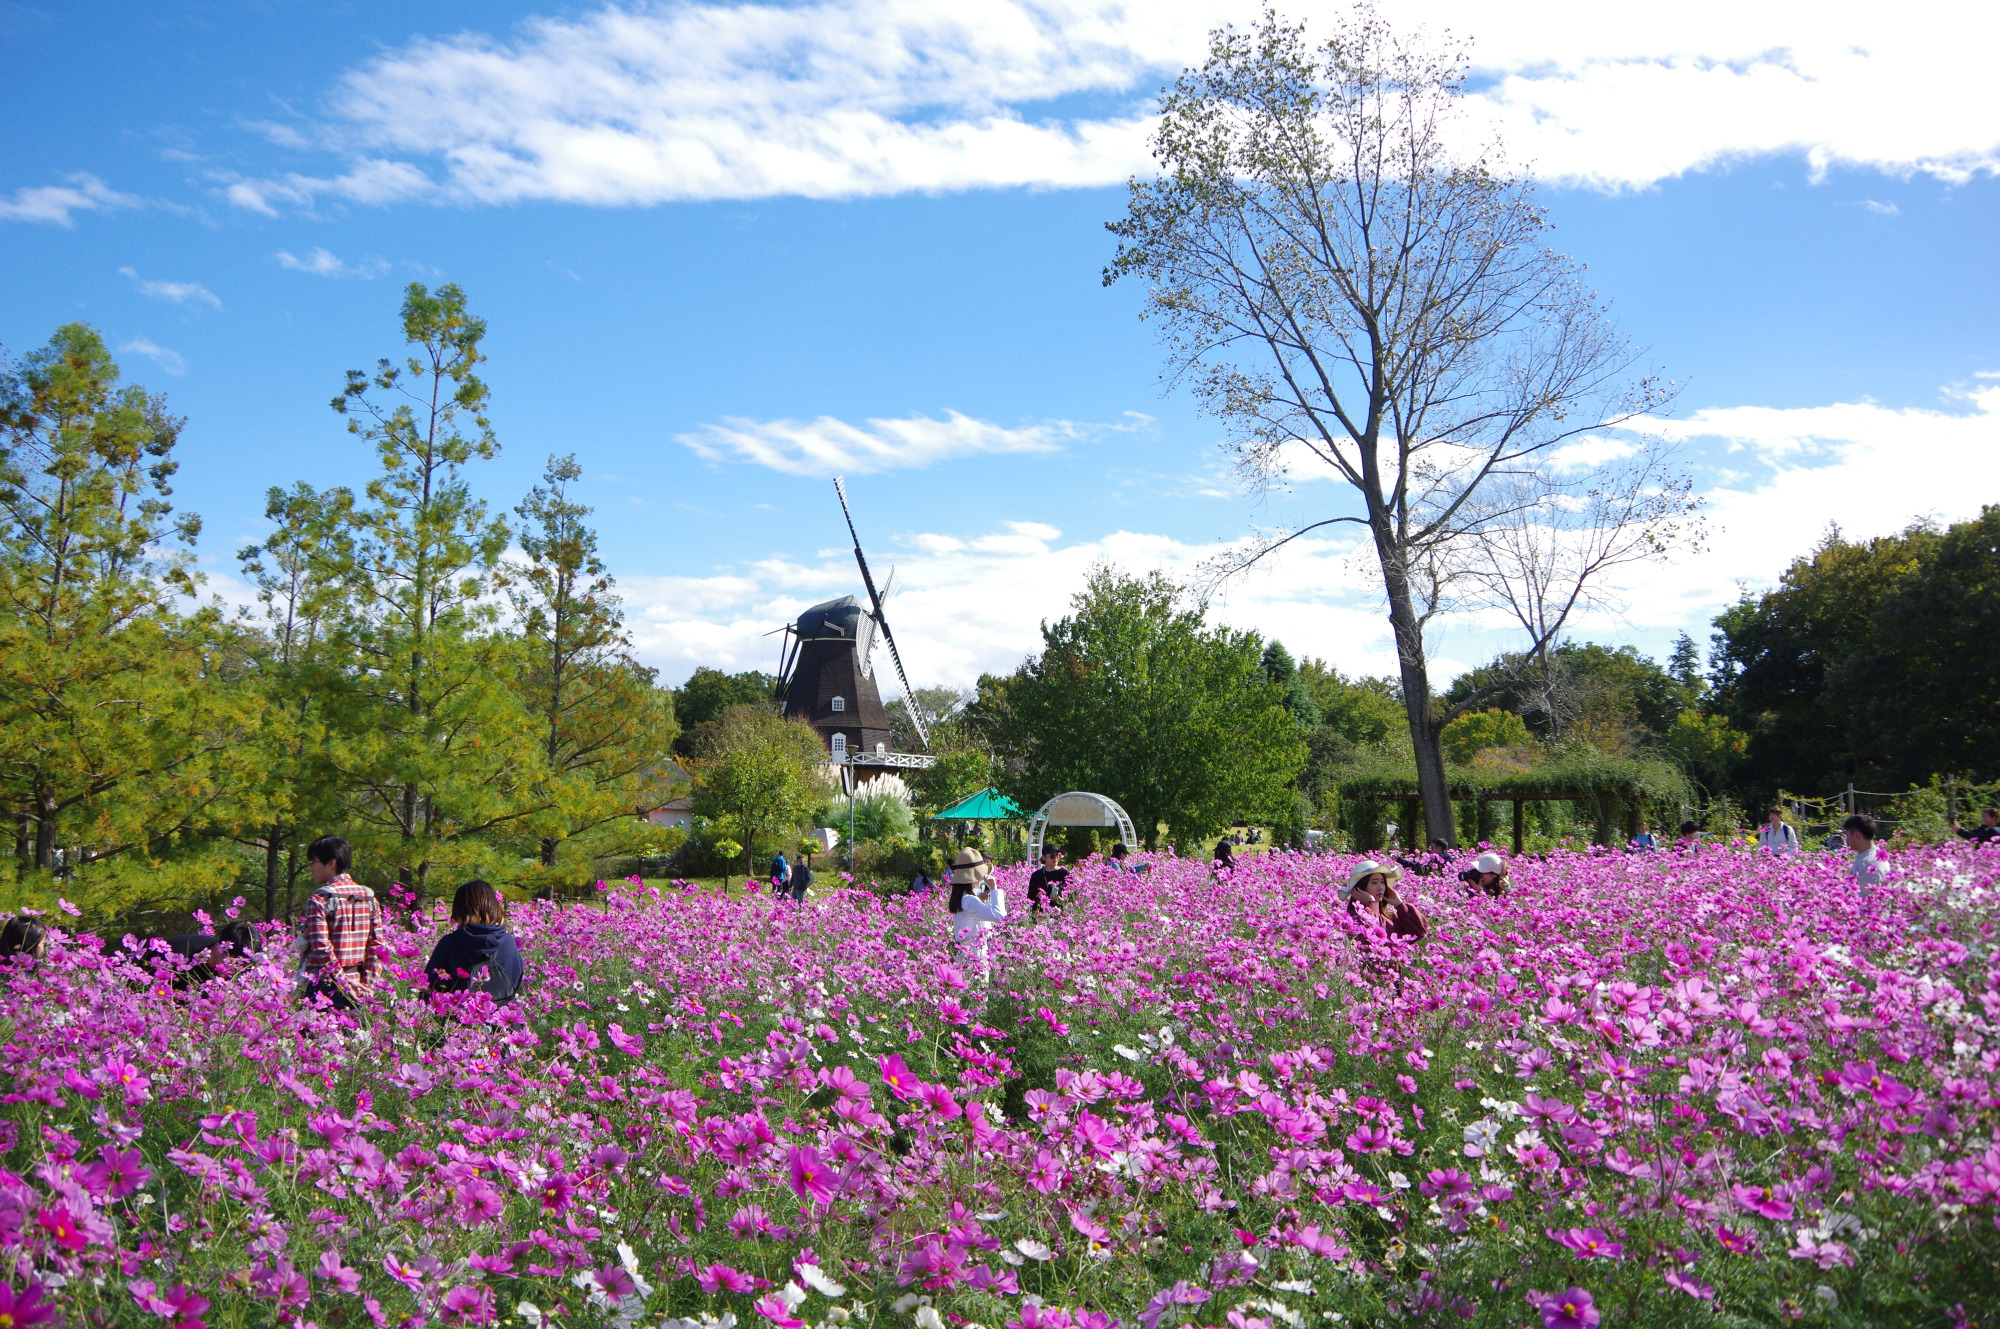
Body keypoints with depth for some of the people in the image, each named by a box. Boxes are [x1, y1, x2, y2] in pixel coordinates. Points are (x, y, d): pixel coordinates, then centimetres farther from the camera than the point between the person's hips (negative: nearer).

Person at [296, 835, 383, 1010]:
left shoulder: (319, 899, -9)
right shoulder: (368, 897, 9)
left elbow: (321, 947, -15)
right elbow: (377, 945, 6)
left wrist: (343, 981, -10)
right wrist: (367, 983, 5)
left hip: (324, 989, -6)